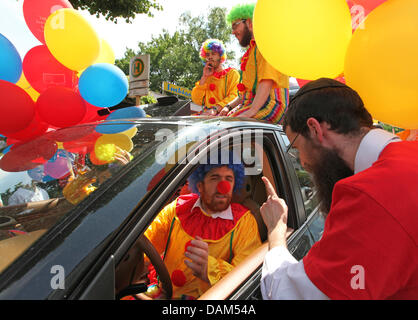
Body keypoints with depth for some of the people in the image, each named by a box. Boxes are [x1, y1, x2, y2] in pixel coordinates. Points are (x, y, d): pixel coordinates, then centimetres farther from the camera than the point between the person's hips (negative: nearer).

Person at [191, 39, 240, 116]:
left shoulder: (232, 73, 10)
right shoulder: (206, 76, 23)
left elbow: (233, 96, -7)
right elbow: (197, 101, 9)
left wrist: (215, 109, -22)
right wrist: (204, 77, 6)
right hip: (206, 114, 4)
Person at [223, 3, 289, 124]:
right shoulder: (253, 49, 30)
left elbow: (267, 81, -18)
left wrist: (251, 112, -28)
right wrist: (229, 107, 16)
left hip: (268, 105, -9)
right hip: (251, 104, 9)